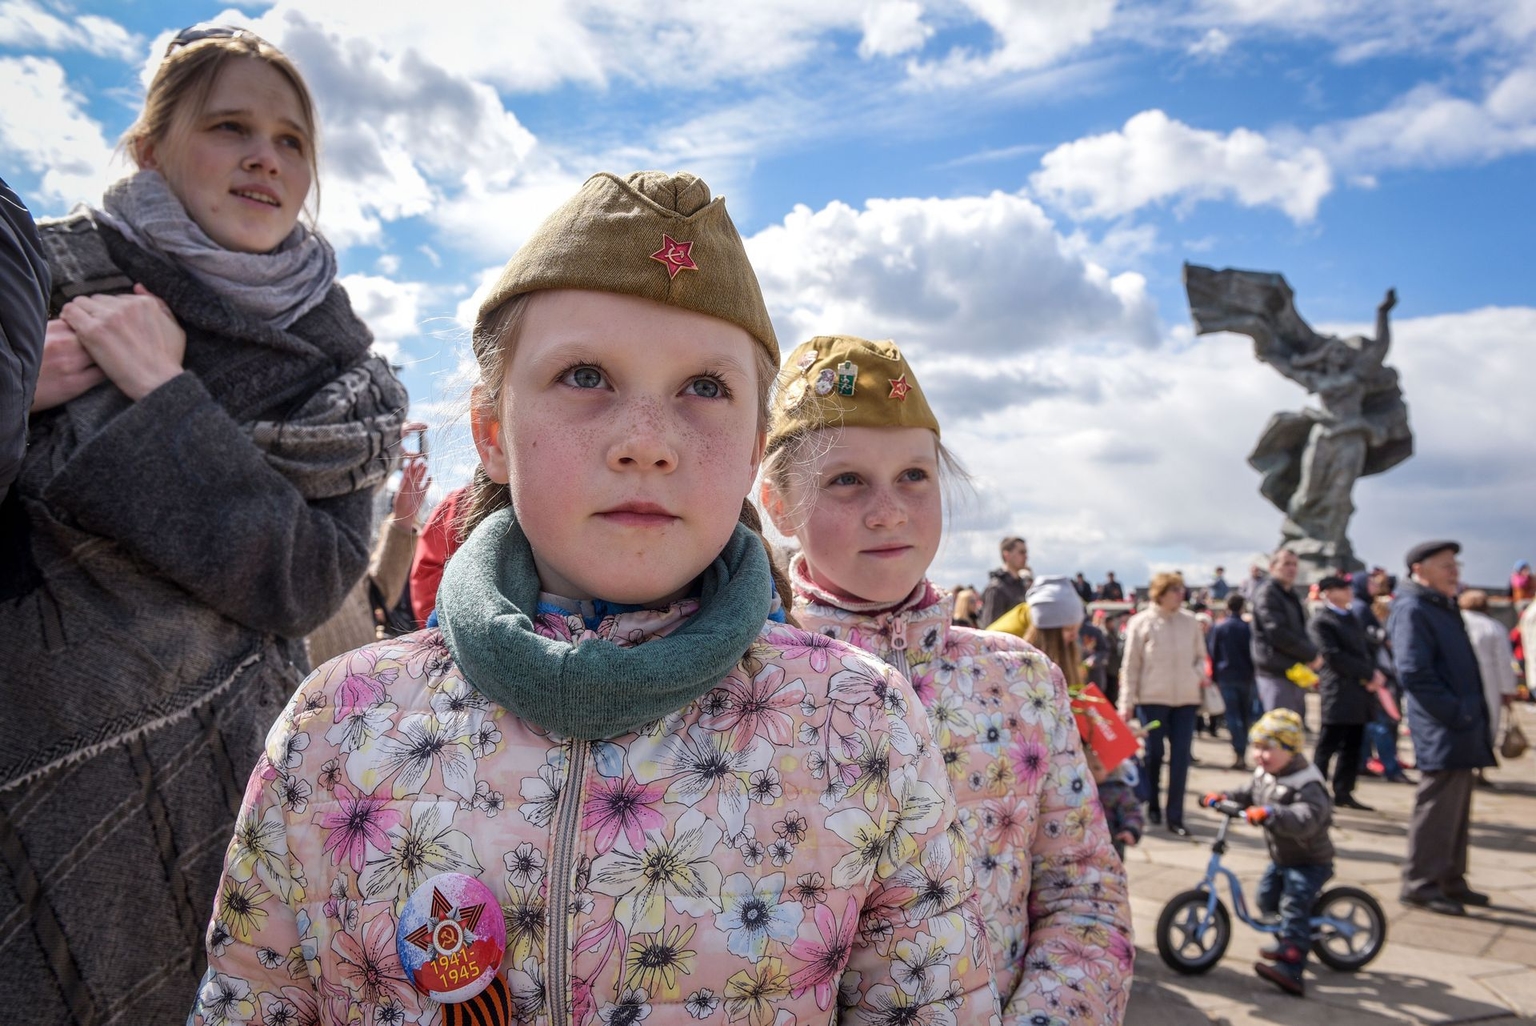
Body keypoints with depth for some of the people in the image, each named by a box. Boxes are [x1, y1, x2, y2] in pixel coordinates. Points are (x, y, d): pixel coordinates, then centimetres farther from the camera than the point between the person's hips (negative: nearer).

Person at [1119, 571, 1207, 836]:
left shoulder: (1190, 622, 4)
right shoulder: (1141, 623, -4)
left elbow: (1200, 656, 16)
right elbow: (1130, 666, -3)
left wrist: (1200, 674, -6)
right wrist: (1127, 703, -5)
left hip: (1186, 699, 2)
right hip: (1152, 698, -2)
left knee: (1180, 758, 0)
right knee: (1153, 755, 8)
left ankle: (1175, 817, 6)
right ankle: (1152, 806, 28)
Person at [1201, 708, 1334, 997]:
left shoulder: (1306, 784, -26)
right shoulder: (1264, 775, 2)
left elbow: (1306, 818, -41)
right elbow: (1249, 794, 19)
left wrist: (1269, 813, -53)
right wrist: (1222, 797, 2)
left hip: (1310, 862, -9)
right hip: (1281, 858, 9)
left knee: (1293, 906, -19)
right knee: (1266, 897, 17)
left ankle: (1290, 970, -23)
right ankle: (1289, 941, 40)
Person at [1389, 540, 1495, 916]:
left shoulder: (1443, 608, 18)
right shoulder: (1412, 610, -14)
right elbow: (1414, 674, -22)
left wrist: (1472, 713, 12)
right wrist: (1455, 713, -21)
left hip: (1461, 730, 10)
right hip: (1441, 732, -10)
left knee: (1457, 809, 16)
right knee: (1437, 807, -4)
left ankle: (1451, 880, 26)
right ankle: (1419, 883, 5)